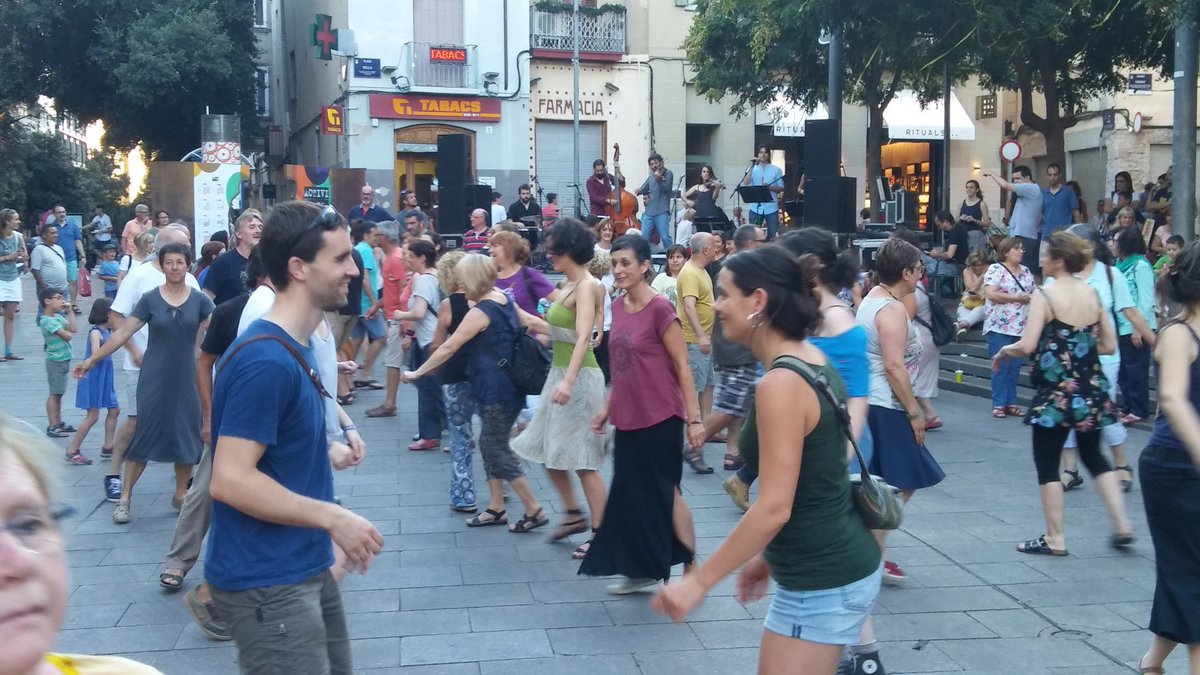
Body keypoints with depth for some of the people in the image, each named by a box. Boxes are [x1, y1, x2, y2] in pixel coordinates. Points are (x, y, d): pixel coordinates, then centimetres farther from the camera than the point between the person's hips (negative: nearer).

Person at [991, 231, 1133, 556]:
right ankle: (1122, 525, 15)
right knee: (1093, 455, 21)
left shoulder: (1044, 296, -13)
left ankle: (1055, 538, 11)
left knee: (1047, 462, 7)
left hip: (1056, 392, -6)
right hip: (1091, 391, 6)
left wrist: (1004, 351, -2)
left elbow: (1027, 346, -21)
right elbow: (1109, 345, 8)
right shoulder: (1092, 294, 4)